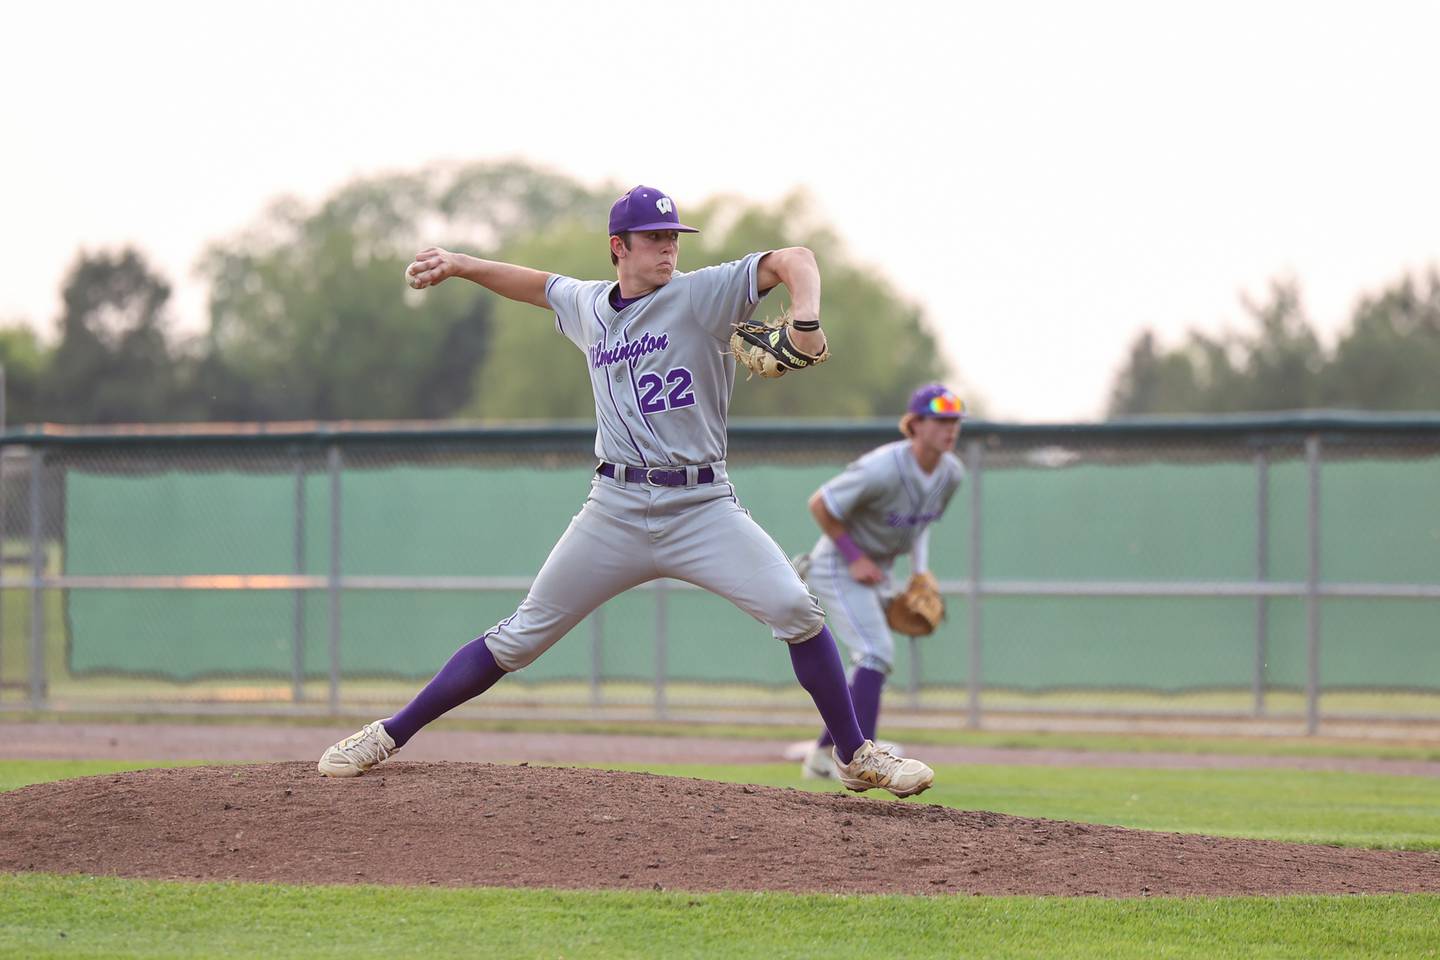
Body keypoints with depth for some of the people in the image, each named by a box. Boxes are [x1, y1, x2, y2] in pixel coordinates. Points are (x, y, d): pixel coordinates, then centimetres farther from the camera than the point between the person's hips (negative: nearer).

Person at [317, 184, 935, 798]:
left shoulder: (701, 294, -4)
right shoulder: (588, 307, 10)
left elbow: (793, 261, -15)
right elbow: (538, 285, 32)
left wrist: (805, 323, -33)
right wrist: (457, 265, 24)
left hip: (701, 506, -2)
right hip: (616, 510, 3)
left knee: (794, 608, -20)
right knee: (521, 636, 2)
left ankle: (855, 757, -5)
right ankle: (390, 736, 11)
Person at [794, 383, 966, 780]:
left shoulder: (951, 474, -7)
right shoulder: (883, 470, -30)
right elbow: (820, 505, -21)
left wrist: (921, 573, 4)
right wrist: (855, 558, -20)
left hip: (877, 571, 8)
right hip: (838, 567, -8)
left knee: (874, 666, 12)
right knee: (878, 653, -21)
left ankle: (821, 755, 25)